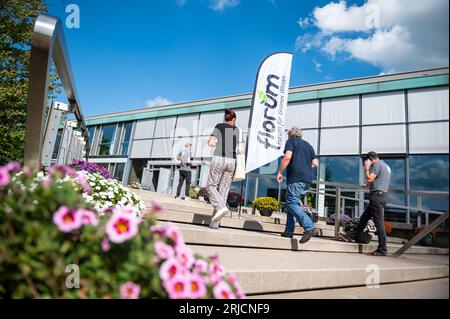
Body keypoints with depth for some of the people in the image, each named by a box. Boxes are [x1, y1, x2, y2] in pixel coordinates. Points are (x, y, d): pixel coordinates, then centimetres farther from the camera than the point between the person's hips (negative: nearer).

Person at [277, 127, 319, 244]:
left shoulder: (291, 141, 6)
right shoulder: (308, 145, 24)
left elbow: (287, 157, -12)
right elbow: (315, 163, 19)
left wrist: (280, 172, -5)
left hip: (296, 178, -7)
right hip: (308, 179, 8)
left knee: (292, 203, -10)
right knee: (292, 202, 14)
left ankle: (309, 227, -23)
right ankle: (289, 231, 13)